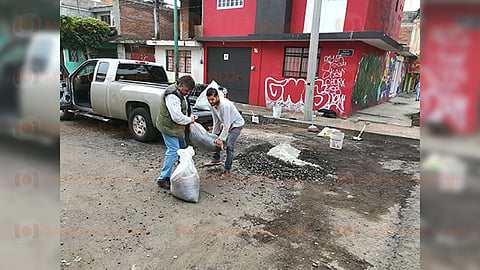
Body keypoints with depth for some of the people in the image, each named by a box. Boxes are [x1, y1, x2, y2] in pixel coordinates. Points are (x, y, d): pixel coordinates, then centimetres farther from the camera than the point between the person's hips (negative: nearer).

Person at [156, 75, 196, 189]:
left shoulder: (179, 92, 8)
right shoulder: (172, 96, -26)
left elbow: (184, 108, 24)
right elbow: (177, 117, -31)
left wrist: (190, 116, 7)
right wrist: (189, 120, -15)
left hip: (176, 127, 11)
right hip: (169, 127, -10)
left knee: (183, 148, 18)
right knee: (173, 151, -10)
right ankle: (163, 179, -1)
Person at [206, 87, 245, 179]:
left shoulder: (225, 105, -36)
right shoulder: (212, 105, -11)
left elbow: (227, 125, -33)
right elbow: (216, 121, -1)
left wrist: (221, 139, -31)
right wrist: (214, 134, -1)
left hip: (236, 124, -8)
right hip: (225, 124, 8)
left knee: (229, 146, -17)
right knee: (214, 139, 14)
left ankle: (227, 170, -7)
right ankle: (216, 158, 35)